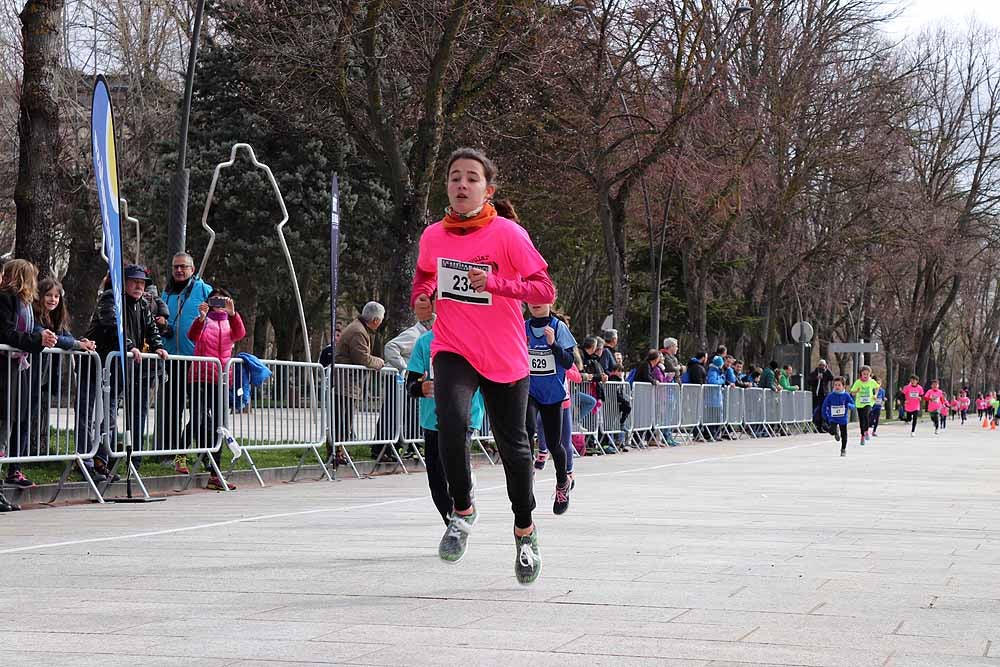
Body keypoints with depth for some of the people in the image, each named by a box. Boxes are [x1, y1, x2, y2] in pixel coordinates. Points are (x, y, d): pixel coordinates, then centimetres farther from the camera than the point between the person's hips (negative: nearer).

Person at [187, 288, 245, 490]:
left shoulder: (230, 323, 16)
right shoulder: (203, 321, 9)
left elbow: (240, 334, -8)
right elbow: (192, 336, -12)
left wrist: (232, 314, -24)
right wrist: (201, 317, -29)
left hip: (222, 380, 3)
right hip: (200, 377, -3)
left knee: (217, 426, 3)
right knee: (198, 421, -16)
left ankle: (215, 475, 4)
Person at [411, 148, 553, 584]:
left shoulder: (508, 234, -10)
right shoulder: (433, 236, 2)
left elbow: (545, 290, -13)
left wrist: (495, 282, -27)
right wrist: (421, 294, 0)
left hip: (505, 359, -2)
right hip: (453, 350, 2)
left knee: (512, 445, 7)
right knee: (451, 421, -26)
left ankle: (525, 530, 31)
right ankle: (462, 511, -4)